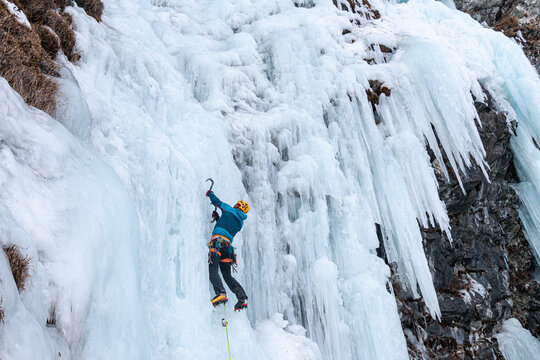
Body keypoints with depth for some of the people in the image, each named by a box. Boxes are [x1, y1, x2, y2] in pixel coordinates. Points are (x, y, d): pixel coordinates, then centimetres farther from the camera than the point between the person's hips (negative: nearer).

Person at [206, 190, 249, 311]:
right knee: (227, 275, 12)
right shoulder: (240, 222, 24)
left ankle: (221, 293, -34)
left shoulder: (229, 210, 10)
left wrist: (210, 193, 35)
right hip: (228, 245, 7)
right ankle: (242, 298, 1)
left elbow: (216, 201, 16)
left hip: (217, 241, -7)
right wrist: (217, 218, 42)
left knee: (213, 270, -15)